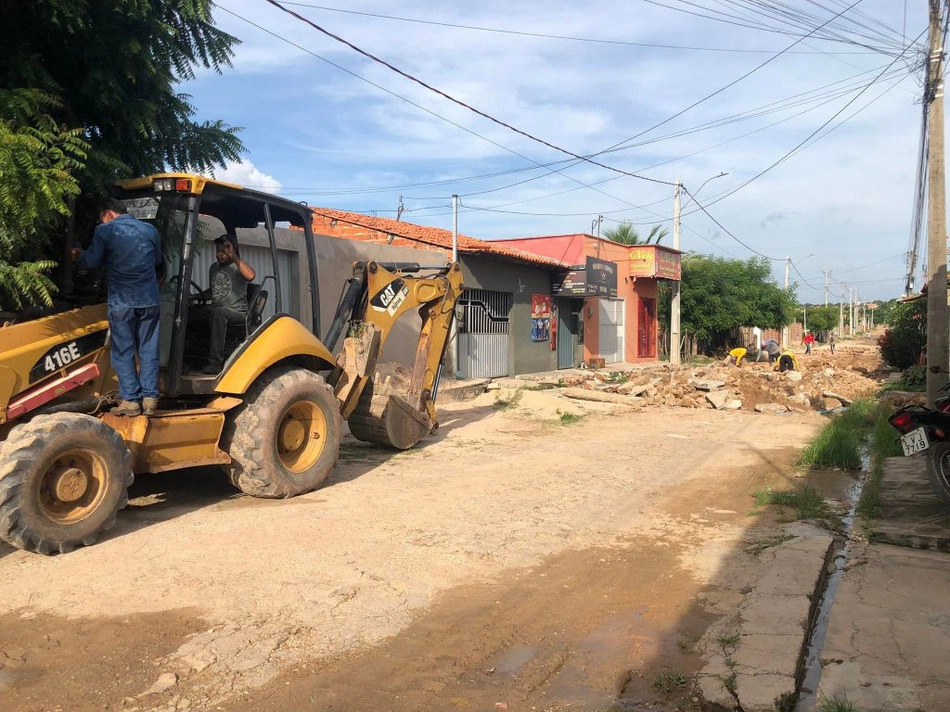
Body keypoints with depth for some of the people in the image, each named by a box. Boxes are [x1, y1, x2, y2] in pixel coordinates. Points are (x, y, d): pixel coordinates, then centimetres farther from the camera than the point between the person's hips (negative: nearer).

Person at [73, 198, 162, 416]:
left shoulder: (105, 231, -3)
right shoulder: (150, 229, 10)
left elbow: (92, 261, -1)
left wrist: (79, 255, 19)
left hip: (122, 300, -3)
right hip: (149, 299, 3)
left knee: (123, 351, 4)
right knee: (148, 350, 7)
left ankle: (130, 400, 3)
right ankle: (149, 398, 5)